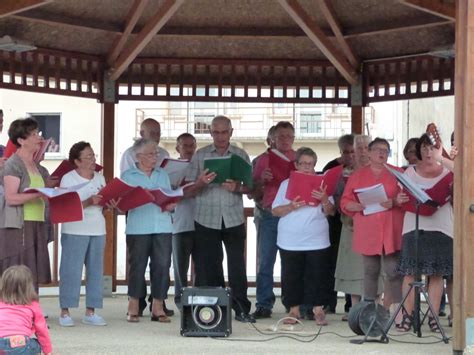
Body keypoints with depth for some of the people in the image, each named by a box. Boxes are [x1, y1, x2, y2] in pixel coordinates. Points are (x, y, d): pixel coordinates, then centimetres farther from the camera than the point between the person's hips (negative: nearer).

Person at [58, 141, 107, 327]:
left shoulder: (100, 178, 11)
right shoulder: (68, 179, -5)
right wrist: (88, 202, -26)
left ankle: (90, 312, 11)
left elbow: (103, 205, 13)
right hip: (74, 231, -5)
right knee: (71, 271, -5)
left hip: (98, 230, 5)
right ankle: (65, 312, 1)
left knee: (95, 270, 5)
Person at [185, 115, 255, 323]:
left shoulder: (241, 156, 8)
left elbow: (250, 187, 6)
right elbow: (189, 190, 4)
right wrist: (201, 183, -18)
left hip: (233, 218, 0)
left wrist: (237, 188, -15)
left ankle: (241, 308, -1)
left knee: (237, 263, -4)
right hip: (206, 219, 0)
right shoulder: (200, 156, 6)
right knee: (209, 264, 2)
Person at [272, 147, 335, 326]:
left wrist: (325, 200, -18)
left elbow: (330, 211, 2)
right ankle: (294, 310, 12)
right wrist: (291, 207, -15)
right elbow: (275, 210, 3)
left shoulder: (321, 184, 6)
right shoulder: (286, 184, 6)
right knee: (292, 276, 3)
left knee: (317, 276, -2)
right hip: (290, 242, 0)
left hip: (317, 241, 0)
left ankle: (318, 311, 5)